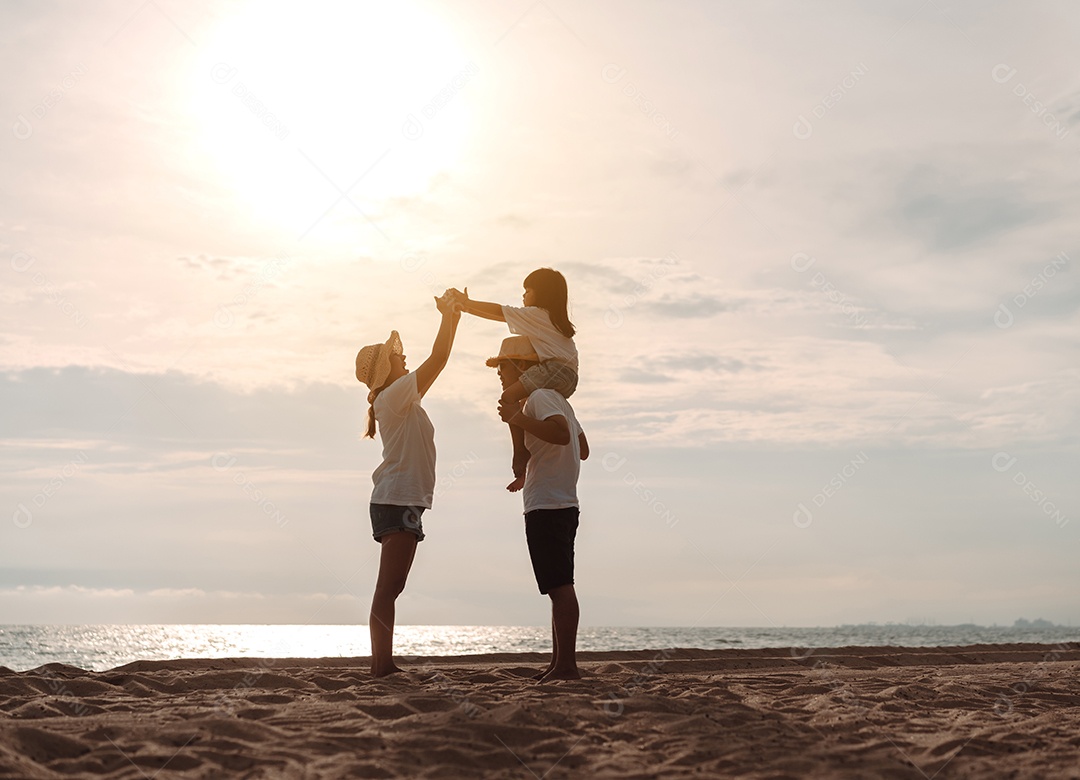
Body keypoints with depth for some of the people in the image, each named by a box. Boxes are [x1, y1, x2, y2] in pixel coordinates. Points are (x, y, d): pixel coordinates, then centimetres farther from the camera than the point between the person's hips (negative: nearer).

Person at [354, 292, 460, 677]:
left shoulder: (404, 399, 20)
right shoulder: (394, 395, -7)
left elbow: (437, 362, 26)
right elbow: (438, 358, -9)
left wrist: (453, 319, 24)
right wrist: (447, 316, 1)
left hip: (399, 500, 10)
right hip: (398, 500, -10)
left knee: (390, 588, 8)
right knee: (388, 588, -12)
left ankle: (383, 664, 9)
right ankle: (382, 664, -13)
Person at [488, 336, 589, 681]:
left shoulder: (539, 397, -10)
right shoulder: (556, 398, 22)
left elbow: (561, 433, -29)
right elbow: (583, 448, 26)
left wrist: (517, 419, -25)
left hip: (546, 507, -11)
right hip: (564, 506, 11)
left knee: (560, 585, -12)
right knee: (559, 587, 11)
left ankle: (567, 663, -13)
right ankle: (559, 663, 16)